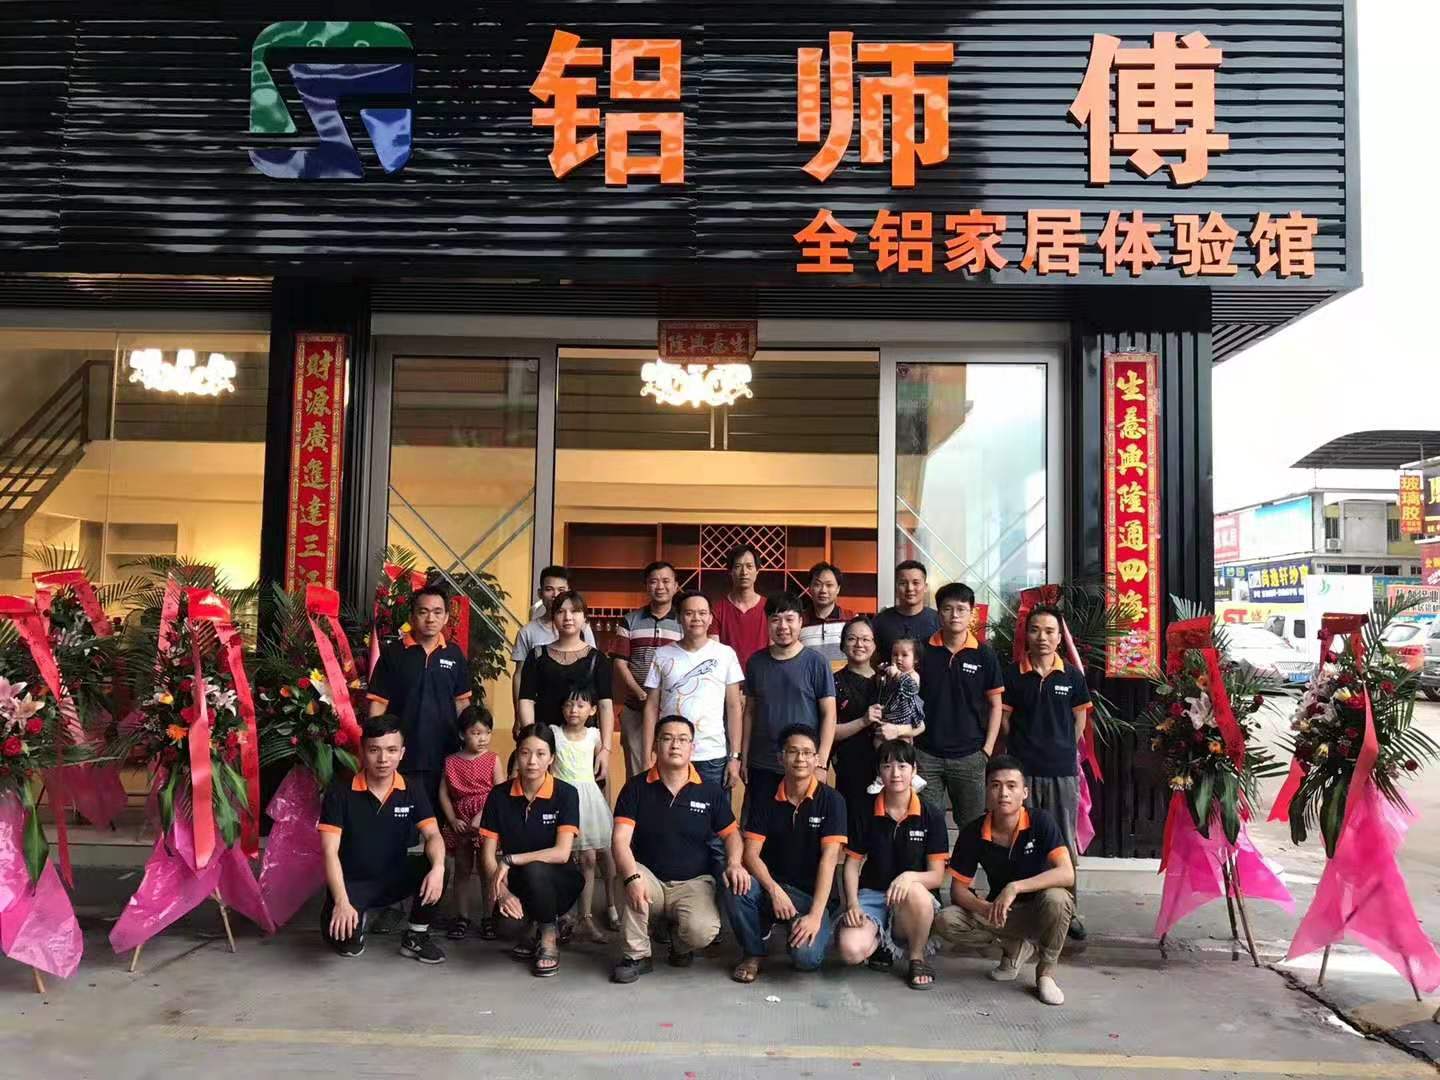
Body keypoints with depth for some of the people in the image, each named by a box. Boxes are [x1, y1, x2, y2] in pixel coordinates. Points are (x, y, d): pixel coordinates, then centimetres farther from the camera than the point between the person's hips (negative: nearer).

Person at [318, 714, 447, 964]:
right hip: (353, 881, -2)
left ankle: (415, 937, -2)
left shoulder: (412, 791, -5)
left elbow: (433, 835, -14)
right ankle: (360, 920, 10)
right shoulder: (341, 792, -13)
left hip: (395, 877, 2)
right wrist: (341, 901, -32)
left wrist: (438, 867, -38)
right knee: (343, 939, -31)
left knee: (434, 869, -28)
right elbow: (330, 852, -18)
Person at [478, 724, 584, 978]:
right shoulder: (500, 796, -5)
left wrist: (510, 860, -22)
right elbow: (488, 855, -6)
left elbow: (561, 853, -21)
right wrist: (502, 890, -23)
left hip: (557, 883, -3)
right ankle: (531, 926, 10)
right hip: (517, 885, 3)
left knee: (534, 870, -34)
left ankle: (549, 937, -7)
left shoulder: (566, 794, -13)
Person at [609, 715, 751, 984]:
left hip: (693, 883, 0)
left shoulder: (710, 790, 0)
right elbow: (620, 841, -13)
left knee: (702, 931, -29)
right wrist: (632, 878, -32)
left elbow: (731, 833, 8)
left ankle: (679, 943, 11)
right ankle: (636, 955, -11)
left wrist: (734, 863, -15)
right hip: (649, 879, 0)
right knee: (624, 876, -34)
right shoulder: (636, 788, -4)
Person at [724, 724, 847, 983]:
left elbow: (828, 859, -15)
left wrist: (815, 915, -23)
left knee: (806, 957, -28)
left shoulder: (830, 800, -7)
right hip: (772, 887, 3)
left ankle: (821, 928, 9)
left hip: (813, 895, -2)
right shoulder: (766, 800, 2)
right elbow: (751, 854, -6)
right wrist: (775, 891, -23)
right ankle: (753, 952, -2)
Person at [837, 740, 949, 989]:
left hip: (912, 899, -1)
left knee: (916, 892, -39)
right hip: (871, 895, 1)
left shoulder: (931, 816, -3)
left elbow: (937, 876, -5)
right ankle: (882, 941, 9)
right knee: (850, 950, -30)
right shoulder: (866, 813, 2)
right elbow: (852, 864, 5)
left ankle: (917, 957, -7)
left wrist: (910, 876, -27)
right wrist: (852, 903, -12)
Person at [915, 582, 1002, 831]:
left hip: (969, 756, 0)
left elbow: (995, 705, 5)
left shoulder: (984, 656, 0)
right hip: (926, 754, 0)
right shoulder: (923, 652, 1)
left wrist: (988, 750, -2)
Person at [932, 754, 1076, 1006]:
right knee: (946, 921, -21)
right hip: (1000, 911, 3)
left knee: (1056, 898, -37)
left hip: (1038, 909, -3)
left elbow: (1067, 874, -30)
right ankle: (1015, 947, 8)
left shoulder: (1041, 822, -19)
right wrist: (985, 909, -29)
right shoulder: (973, 833, -12)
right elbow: (958, 888, -7)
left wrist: (1015, 887, -38)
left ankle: (1046, 973, -9)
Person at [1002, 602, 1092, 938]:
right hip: (1023, 769, -1)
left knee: (1064, 844, 10)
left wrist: (1064, 748, 7)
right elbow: (1004, 717, 3)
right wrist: (1024, 746, 3)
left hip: (1063, 771, 1)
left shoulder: (1071, 676, 1)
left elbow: (1080, 717, 10)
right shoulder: (1013, 674, -2)